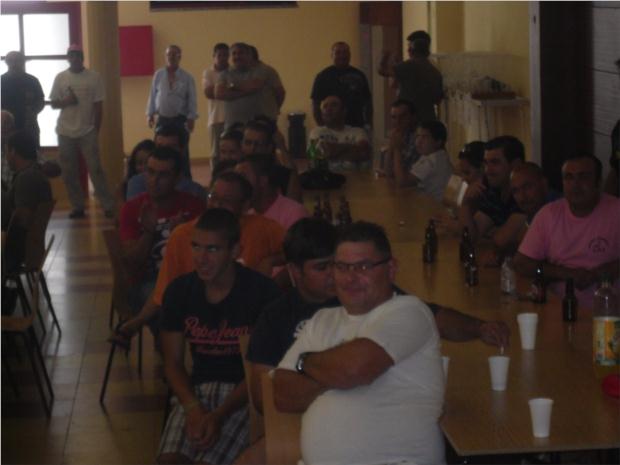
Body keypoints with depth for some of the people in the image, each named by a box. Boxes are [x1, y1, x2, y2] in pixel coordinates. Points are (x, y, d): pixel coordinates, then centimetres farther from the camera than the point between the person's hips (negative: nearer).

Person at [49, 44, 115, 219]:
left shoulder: (94, 77, -1)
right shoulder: (60, 78, 5)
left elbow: (98, 106, 1)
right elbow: (53, 104, 8)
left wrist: (96, 130, -2)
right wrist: (65, 101, -14)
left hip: (87, 132, -3)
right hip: (65, 132, 3)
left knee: (95, 169, -8)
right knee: (69, 173, 3)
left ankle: (108, 206, -7)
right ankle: (77, 207, 11)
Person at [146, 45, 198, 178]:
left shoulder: (187, 77, -1)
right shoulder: (158, 75, 4)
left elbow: (192, 99, -2)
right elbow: (152, 95, 8)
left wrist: (191, 118, -9)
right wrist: (150, 114, 3)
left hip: (180, 120, -2)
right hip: (163, 119, 2)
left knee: (182, 152, 0)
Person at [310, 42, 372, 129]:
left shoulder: (358, 75, 13)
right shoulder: (323, 76, 2)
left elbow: (368, 101, 18)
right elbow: (315, 104, -2)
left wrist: (368, 124, 9)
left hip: (357, 127, 4)